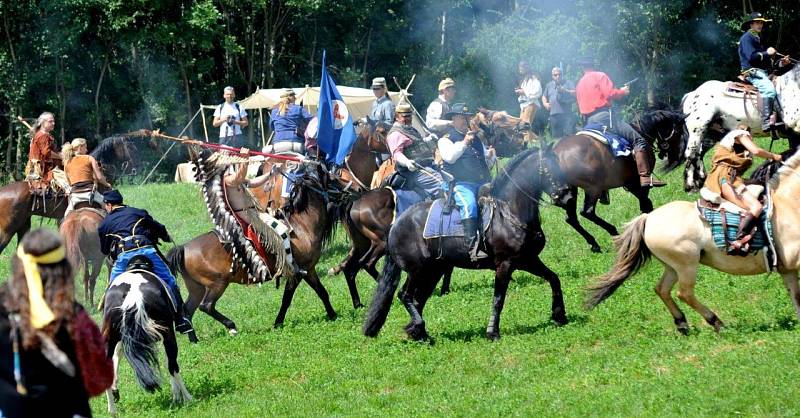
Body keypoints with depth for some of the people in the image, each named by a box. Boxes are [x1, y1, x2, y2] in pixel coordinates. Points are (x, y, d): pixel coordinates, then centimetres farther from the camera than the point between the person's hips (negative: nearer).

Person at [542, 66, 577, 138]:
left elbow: (575, 93, -4)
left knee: (569, 135, -16)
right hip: (554, 115, 4)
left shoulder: (568, 83, 7)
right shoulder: (549, 85, 20)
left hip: (566, 114, -4)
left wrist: (565, 91, -17)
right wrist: (545, 104, 9)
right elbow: (544, 96, 29)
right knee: (556, 136, 5)